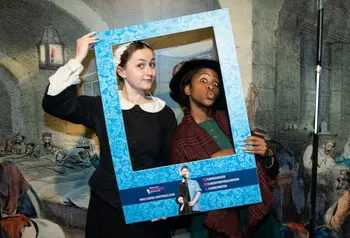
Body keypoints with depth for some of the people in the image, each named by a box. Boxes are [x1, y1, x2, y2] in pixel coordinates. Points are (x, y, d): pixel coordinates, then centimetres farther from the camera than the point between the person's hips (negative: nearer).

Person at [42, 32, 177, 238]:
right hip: (108, 206, -1)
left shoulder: (165, 113, -1)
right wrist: (78, 59, -19)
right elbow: (54, 103, -17)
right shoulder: (102, 106, -5)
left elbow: (171, 162, 2)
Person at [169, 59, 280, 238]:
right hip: (216, 223, -2)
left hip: (257, 213, 3)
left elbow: (272, 172, 4)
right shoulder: (180, 137, -6)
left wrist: (266, 154, -17)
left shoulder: (230, 120, -1)